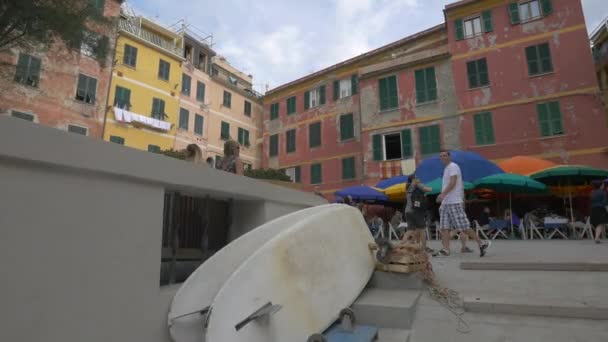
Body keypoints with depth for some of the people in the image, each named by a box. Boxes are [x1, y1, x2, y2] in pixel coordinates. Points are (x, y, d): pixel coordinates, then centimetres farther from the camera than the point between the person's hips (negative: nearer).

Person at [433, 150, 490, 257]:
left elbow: (453, 183, -19)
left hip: (454, 202, -9)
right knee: (444, 227, 3)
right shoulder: (446, 168, 21)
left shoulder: (453, 166, -7)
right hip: (446, 203, 9)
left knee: (464, 227, -6)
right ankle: (445, 250, 3)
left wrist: (443, 194, -27)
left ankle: (482, 244, 7)